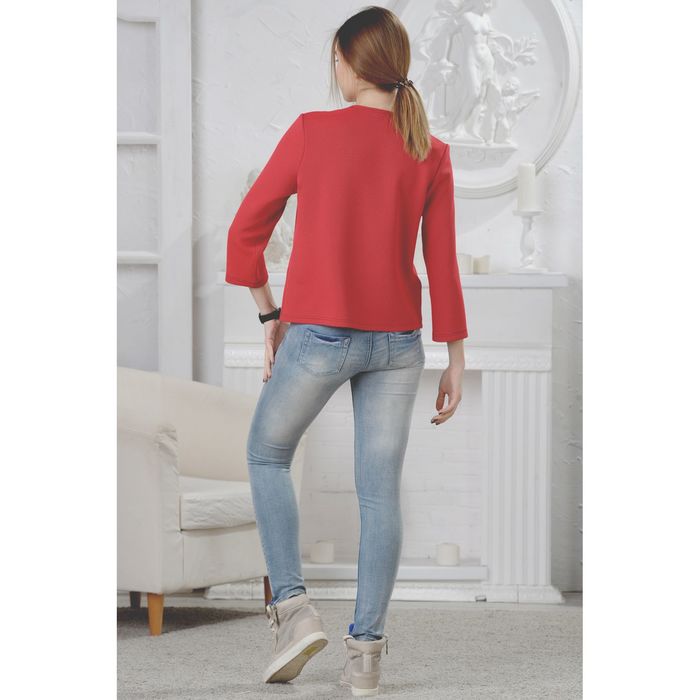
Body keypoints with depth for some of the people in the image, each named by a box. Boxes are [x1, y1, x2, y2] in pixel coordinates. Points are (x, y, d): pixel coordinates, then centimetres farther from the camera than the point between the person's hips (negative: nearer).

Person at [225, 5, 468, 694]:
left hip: (319, 334, -3)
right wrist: (455, 362, 7)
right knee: (380, 491, 7)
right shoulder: (431, 154, 1)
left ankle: (293, 607, 5)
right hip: (398, 340, 3)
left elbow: (245, 232, -2)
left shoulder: (311, 132, -7)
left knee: (267, 455, 18)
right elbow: (443, 266, 1)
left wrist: (270, 315, 9)